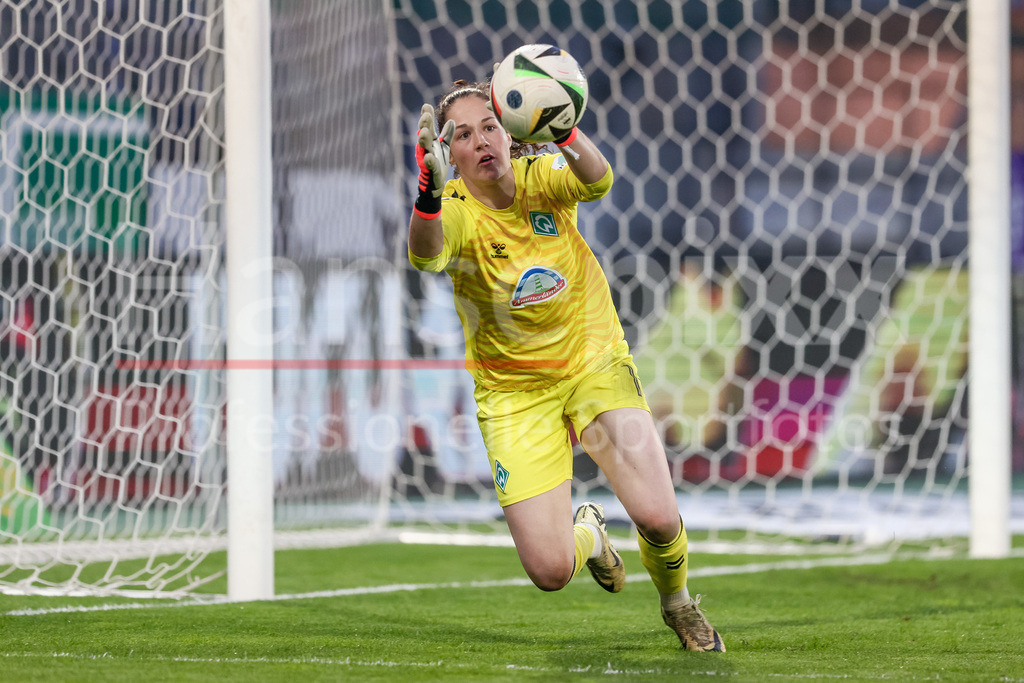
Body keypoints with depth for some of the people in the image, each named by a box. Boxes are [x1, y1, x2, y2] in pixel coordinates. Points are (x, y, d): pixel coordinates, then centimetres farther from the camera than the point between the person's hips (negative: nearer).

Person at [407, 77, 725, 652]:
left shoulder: (541, 178, -10)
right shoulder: (456, 212, -16)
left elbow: (596, 181, -33)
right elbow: (428, 255, -40)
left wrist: (563, 130, -54)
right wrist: (429, 192, -61)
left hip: (595, 364, 1)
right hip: (515, 393, -1)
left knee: (658, 517, -17)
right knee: (550, 570, -10)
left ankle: (678, 602, 19)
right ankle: (587, 533, 29)